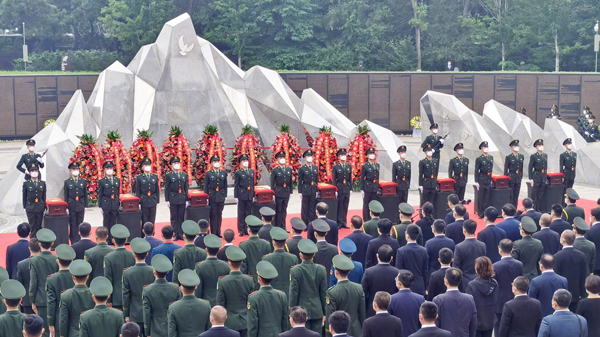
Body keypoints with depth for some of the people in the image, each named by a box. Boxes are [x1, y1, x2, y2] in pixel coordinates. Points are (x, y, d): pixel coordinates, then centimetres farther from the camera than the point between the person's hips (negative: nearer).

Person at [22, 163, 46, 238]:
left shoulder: (43, 183, 5)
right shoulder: (26, 183, 0)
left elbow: (44, 196, 9)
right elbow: (24, 197, 4)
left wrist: (44, 207, 8)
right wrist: (24, 208, 3)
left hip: (40, 208, 2)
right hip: (30, 207, -2)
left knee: (39, 226, 6)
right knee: (32, 227, 1)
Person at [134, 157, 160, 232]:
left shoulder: (155, 177, 10)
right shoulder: (139, 178, 2)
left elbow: (157, 190, 10)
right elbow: (137, 191, 1)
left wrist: (157, 201, 5)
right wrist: (138, 203, -4)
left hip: (153, 202, 3)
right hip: (144, 202, -3)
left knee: (152, 221, 6)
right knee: (144, 221, 0)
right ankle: (144, 236, 5)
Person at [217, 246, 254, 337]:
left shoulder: (222, 282, -13)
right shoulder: (249, 280, -6)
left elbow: (220, 305, -7)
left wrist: (220, 321, 7)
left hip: (230, 323, -2)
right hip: (246, 323, 2)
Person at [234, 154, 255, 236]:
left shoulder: (252, 171, 12)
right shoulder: (238, 172, -2)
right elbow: (236, 185, -3)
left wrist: (253, 195, 13)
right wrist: (236, 197, -8)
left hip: (250, 196, 4)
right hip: (242, 195, -4)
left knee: (248, 212, 8)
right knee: (241, 213, 1)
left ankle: (247, 230, 15)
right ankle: (241, 230, 7)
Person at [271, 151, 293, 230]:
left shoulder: (289, 170, 9)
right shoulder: (274, 171, -3)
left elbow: (291, 182, 12)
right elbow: (272, 183, -3)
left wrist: (291, 192, 7)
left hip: (286, 193, 4)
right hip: (278, 193, -4)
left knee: (284, 211, 11)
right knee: (278, 211, 0)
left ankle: (283, 227, 18)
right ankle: (277, 228, 6)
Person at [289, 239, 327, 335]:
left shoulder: (295, 271, -11)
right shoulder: (321, 270, -3)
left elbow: (293, 294, -7)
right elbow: (324, 293, 3)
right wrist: (324, 312, 12)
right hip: (317, 311, 3)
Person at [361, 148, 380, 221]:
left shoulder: (377, 165, 12)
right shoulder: (365, 166, -5)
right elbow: (362, 178, -6)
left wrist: (378, 187, 13)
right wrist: (362, 189, -10)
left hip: (375, 188, 5)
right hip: (367, 188, -5)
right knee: (366, 205, 2)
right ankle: (366, 220, 6)